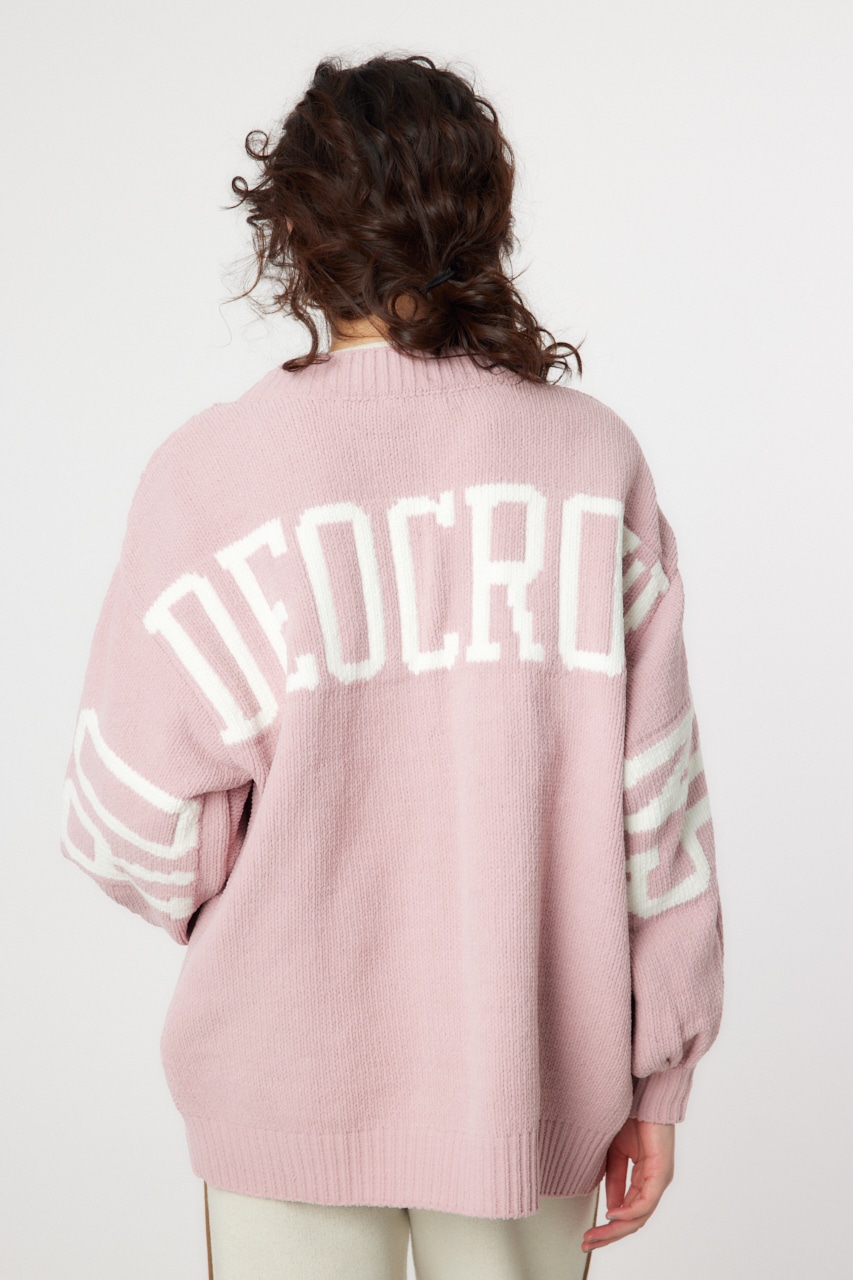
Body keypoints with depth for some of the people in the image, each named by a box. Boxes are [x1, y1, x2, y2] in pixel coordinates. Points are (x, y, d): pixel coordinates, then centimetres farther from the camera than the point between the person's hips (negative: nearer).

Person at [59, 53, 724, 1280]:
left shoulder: (215, 471, -13)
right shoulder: (593, 455, -7)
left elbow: (134, 825, -11)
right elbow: (658, 800, -6)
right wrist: (658, 1081, 4)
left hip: (294, 1087, -1)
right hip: (536, 1080, 2)